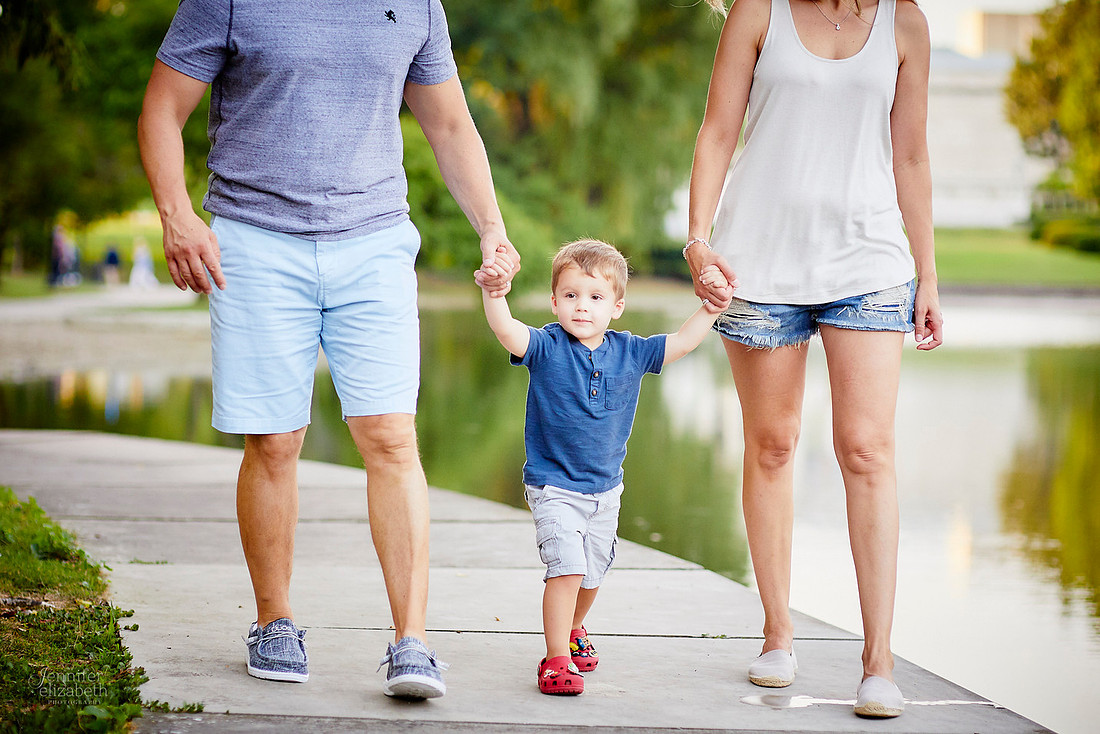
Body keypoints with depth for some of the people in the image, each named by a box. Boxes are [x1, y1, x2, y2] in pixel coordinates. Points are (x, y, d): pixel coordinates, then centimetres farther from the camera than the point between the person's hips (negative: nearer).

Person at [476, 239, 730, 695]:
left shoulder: (630, 352, -3)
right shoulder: (546, 348, -14)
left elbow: (682, 342, 4)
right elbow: (506, 331, -31)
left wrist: (711, 305, -6)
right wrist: (493, 292, -49)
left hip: (605, 487, 5)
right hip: (553, 486, -5)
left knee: (592, 574, 19)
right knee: (566, 568, -19)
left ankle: (572, 630, 48)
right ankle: (556, 659, -9)